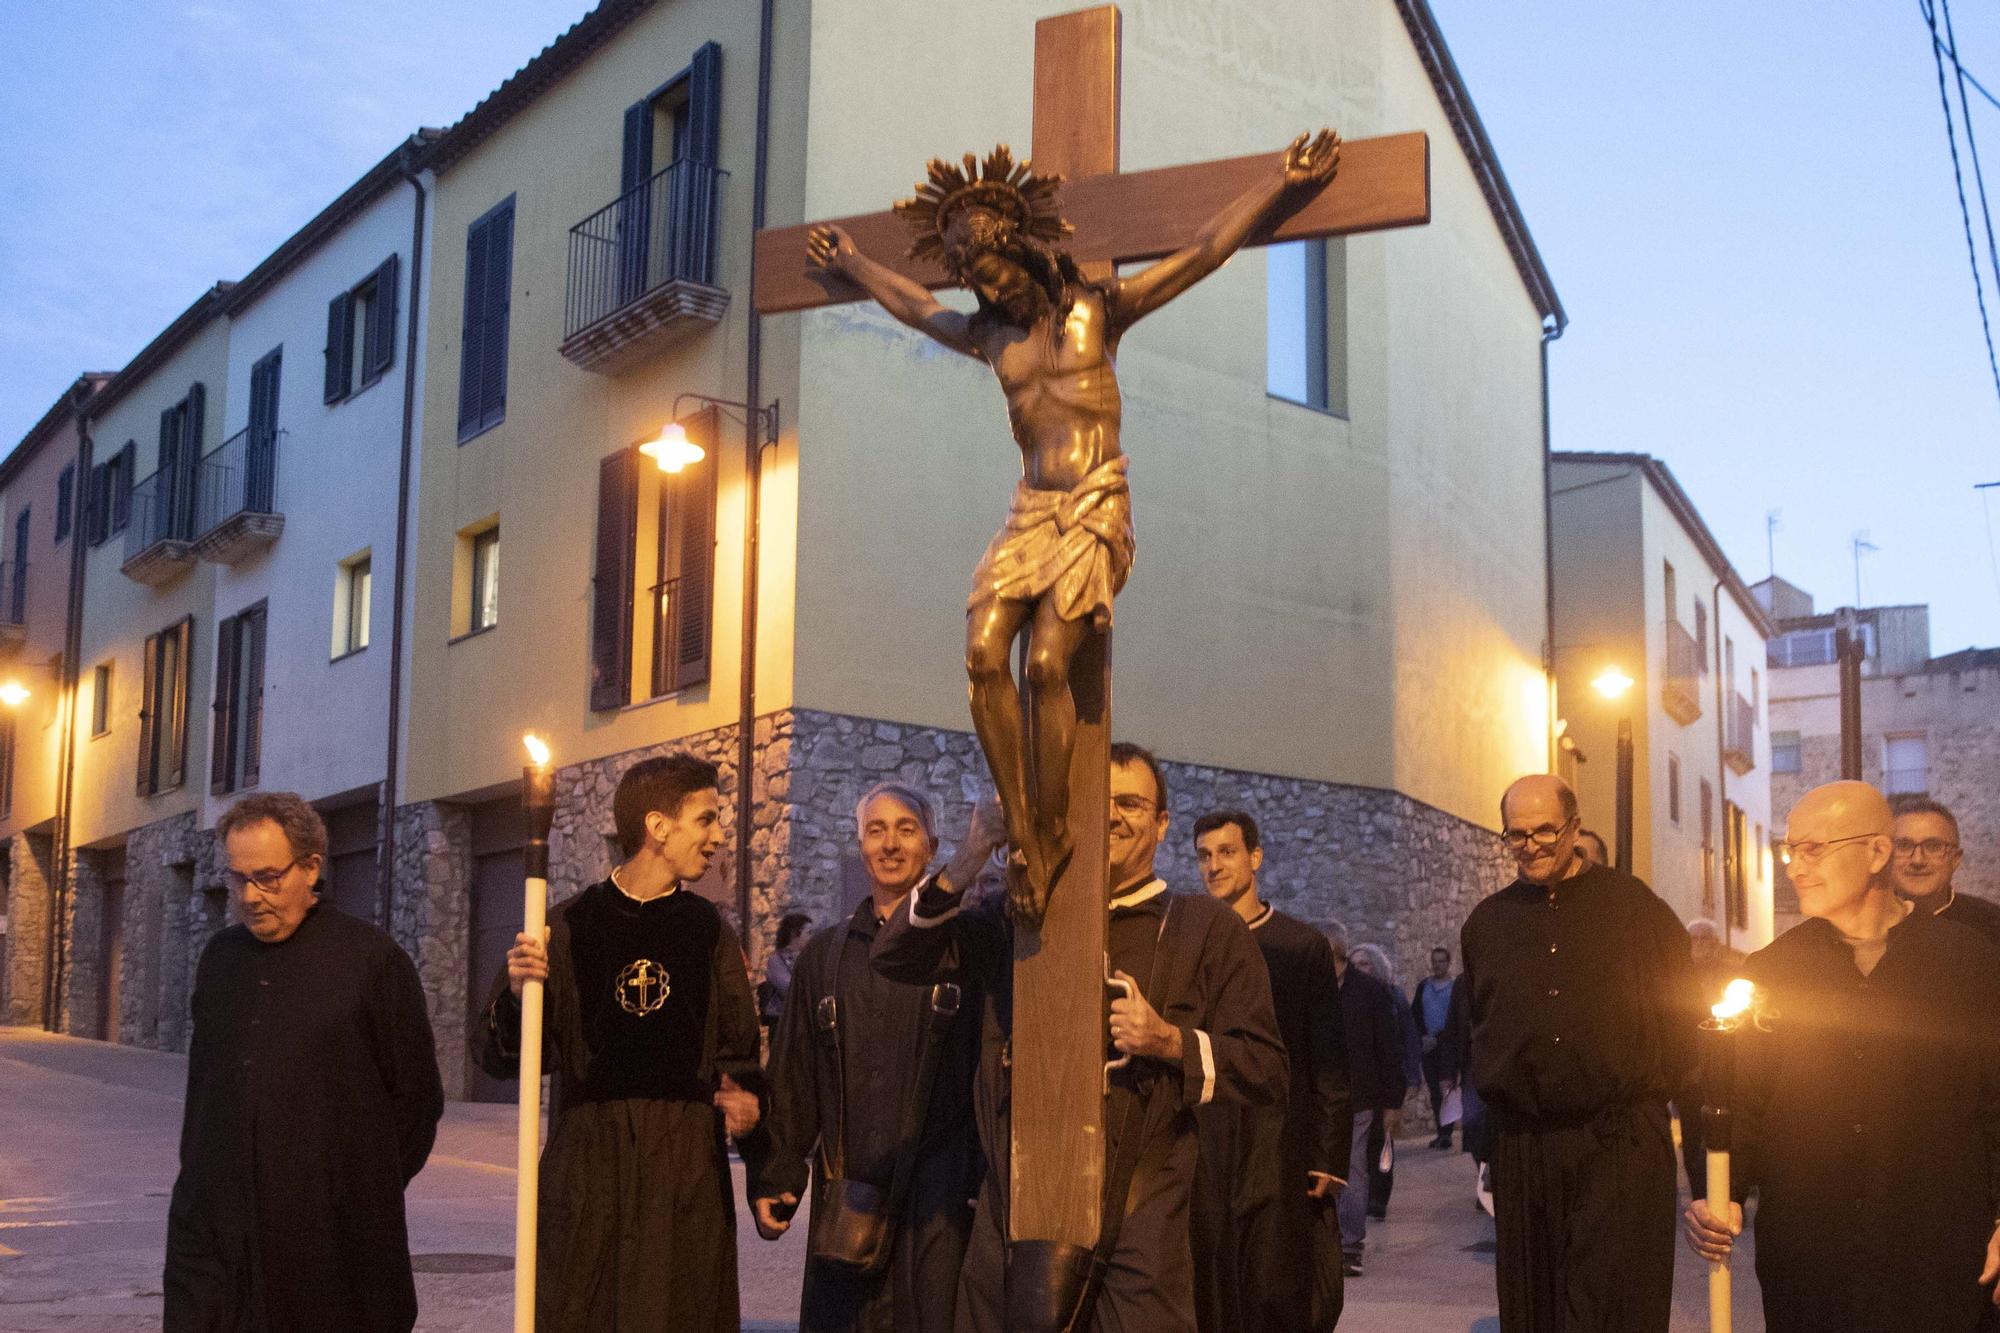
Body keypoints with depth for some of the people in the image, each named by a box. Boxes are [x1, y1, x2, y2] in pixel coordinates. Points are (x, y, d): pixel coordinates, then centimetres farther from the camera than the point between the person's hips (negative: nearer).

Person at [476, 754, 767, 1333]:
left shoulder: (709, 930, 9)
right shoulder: (570, 925, 2)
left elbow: (737, 1051, 14)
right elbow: (502, 1059, 3)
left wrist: (745, 1099, -7)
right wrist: (518, 995, -16)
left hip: (688, 1170, 2)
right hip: (586, 1165, -1)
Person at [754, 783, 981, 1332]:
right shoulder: (824, 956, 14)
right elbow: (792, 1077, 15)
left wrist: (992, 1183, -6)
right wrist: (775, 1178, 8)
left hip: (938, 1193, -3)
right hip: (847, 1197, 3)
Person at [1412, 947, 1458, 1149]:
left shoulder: (1457, 986, 0)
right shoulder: (1423, 986, 14)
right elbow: (1415, 1014, 11)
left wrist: (1437, 1038, -11)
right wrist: (1423, 1037, -4)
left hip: (1448, 1045, -4)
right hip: (1427, 1046, 4)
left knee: (1446, 1089, -12)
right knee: (1434, 1091, 5)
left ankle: (1447, 1133, -13)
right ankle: (1442, 1132, 11)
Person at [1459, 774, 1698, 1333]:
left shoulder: (1634, 905, 3)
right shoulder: (1487, 922, 12)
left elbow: (1681, 1014, 7)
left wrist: (1651, 1093, 3)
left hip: (1620, 1145, -3)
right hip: (1521, 1147, 3)